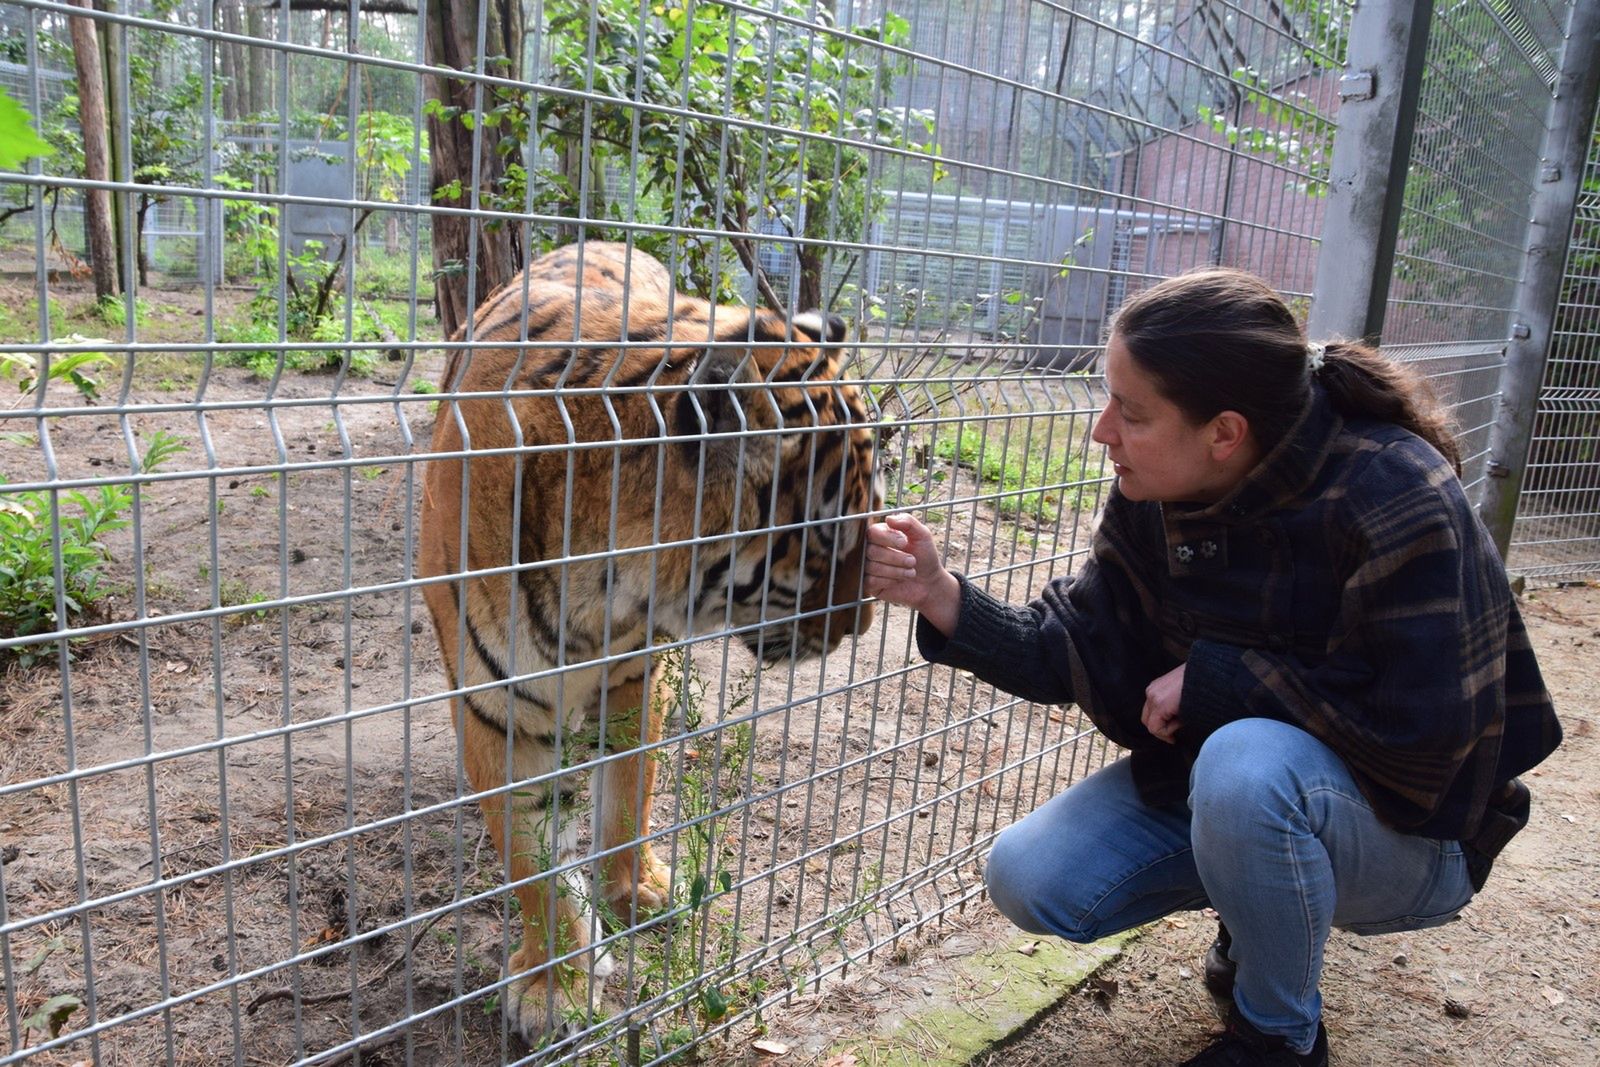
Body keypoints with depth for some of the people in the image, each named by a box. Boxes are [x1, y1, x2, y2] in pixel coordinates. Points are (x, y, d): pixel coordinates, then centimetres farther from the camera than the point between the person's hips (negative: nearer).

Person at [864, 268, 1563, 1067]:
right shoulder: (1155, 496, -10)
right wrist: (942, 598, -23)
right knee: (1027, 880, -8)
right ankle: (1263, 914, 17)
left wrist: (1213, 678, -26)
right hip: (1219, 781, 6)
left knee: (1248, 762, -38)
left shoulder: (1396, 503, -28)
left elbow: (1421, 726, -31)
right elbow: (1083, 654, -9)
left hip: (1407, 826, -5)